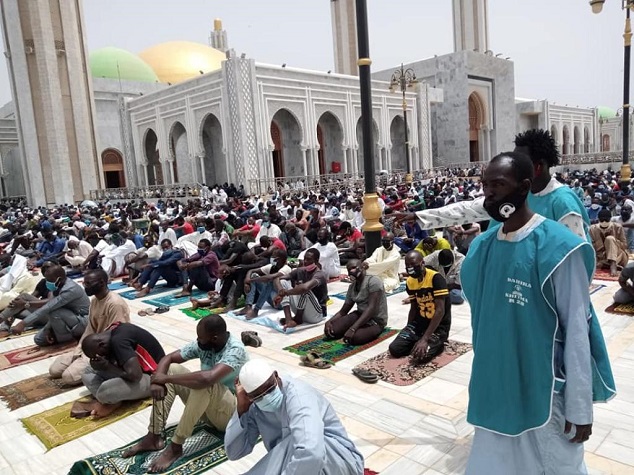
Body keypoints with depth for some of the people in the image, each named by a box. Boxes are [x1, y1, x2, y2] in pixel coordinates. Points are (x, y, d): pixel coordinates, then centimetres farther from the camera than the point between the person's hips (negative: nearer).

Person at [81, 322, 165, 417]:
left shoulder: (118, 340, -27)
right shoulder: (112, 331, 0)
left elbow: (135, 375, -33)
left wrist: (107, 367, -20)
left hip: (151, 377, -10)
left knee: (105, 391, -33)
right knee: (88, 372, 7)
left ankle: (113, 403, 0)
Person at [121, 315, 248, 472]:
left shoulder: (235, 350, -28)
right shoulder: (203, 344, -6)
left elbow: (208, 378, -43)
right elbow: (168, 358, -2)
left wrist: (167, 378, -31)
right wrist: (157, 380, -24)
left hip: (230, 412, -7)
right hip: (206, 404, 7)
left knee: (204, 384, -37)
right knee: (171, 369, -9)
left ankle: (175, 447, -24)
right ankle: (154, 437, -11)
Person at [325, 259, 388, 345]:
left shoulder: (373, 281, -18)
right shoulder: (352, 287, 7)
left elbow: (371, 308, -26)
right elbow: (343, 311, 10)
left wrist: (352, 328, -33)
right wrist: (329, 321, -11)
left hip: (376, 320, -7)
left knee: (354, 338, -35)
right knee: (330, 332, -12)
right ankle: (361, 330, 7)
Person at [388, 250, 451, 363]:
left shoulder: (436, 278, -21)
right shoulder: (410, 282, 2)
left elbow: (440, 311, -25)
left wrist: (424, 339, -29)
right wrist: (408, 332, 6)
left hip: (438, 326, -6)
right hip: (419, 322, 6)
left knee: (420, 356, -27)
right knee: (394, 349, -12)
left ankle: (437, 344, 3)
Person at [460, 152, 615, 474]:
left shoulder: (558, 247, -17)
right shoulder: (482, 247, 0)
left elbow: (576, 329, -15)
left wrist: (579, 406, -12)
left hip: (544, 392, -5)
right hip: (495, 389, 6)